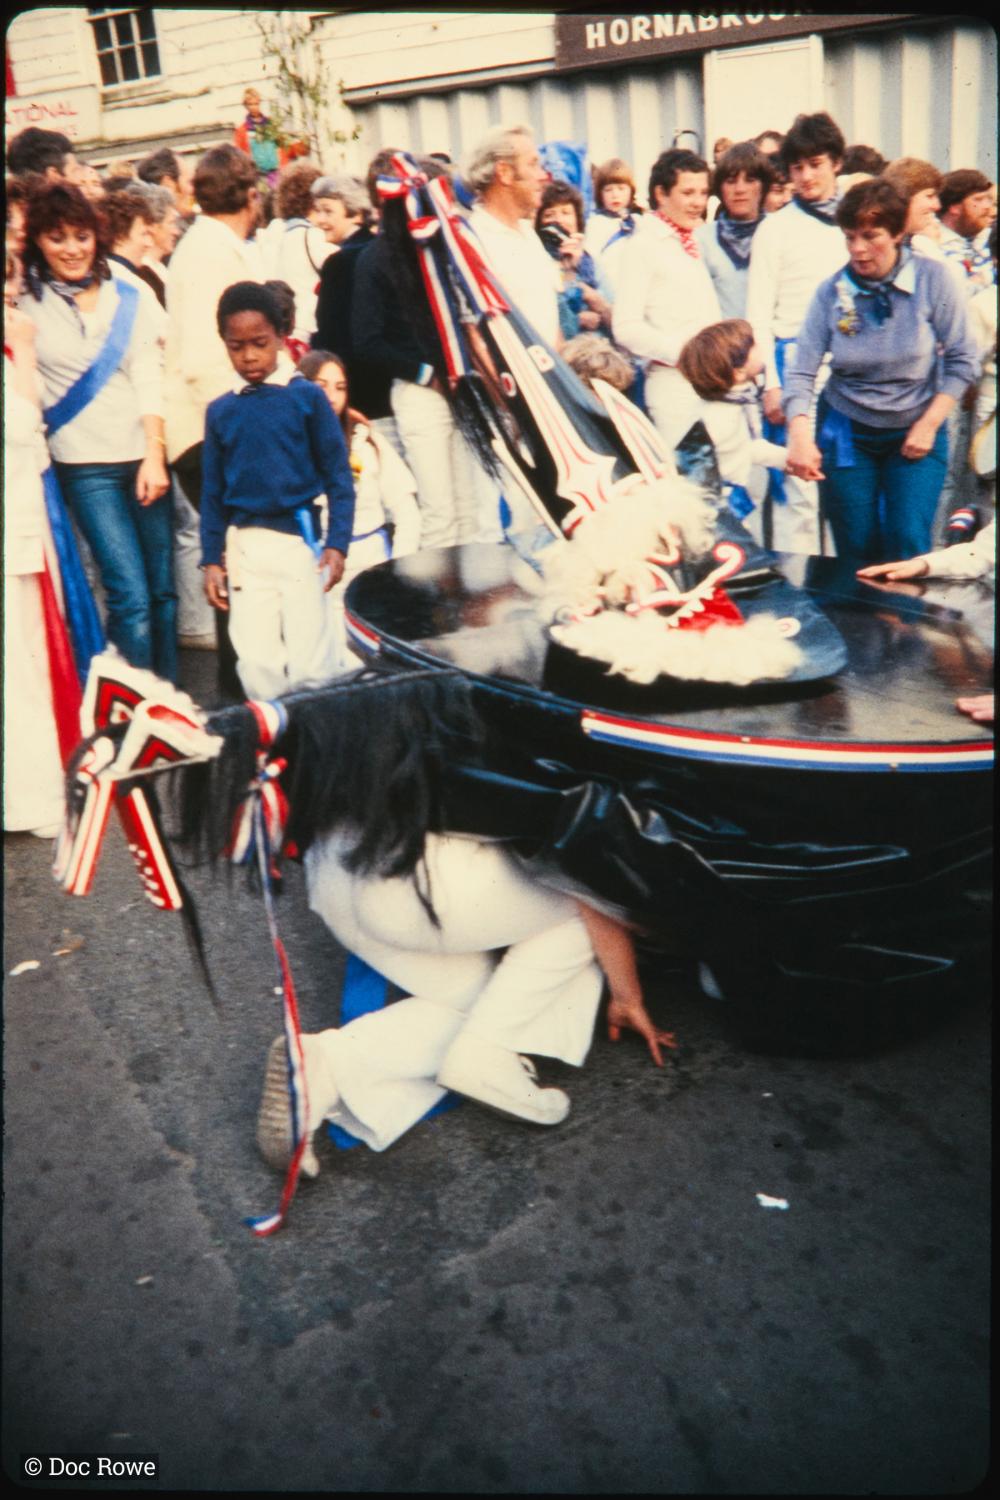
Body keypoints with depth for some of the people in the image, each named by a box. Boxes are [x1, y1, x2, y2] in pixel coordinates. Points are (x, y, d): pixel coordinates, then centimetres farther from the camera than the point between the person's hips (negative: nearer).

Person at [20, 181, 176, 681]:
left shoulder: (132, 297, 8)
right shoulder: (24, 304, 4)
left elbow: (148, 377, 1)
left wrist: (155, 455, -6)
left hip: (143, 455, 2)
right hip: (84, 465, -2)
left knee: (163, 588, 7)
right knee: (131, 597, -9)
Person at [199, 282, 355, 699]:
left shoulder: (307, 396, 0)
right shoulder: (220, 410, 7)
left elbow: (338, 474, 0)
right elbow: (212, 490, 11)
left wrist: (336, 543, -7)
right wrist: (212, 559, 8)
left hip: (300, 539, -3)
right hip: (244, 546, 3)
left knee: (308, 662, 0)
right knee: (256, 663, 5)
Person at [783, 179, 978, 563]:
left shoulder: (932, 279, -9)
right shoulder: (831, 292, -7)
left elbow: (961, 359, -5)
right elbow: (802, 371, -11)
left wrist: (929, 425, -10)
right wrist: (800, 433, -27)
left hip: (916, 431, -1)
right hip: (846, 433, 1)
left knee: (909, 545, -11)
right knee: (856, 551, 4)